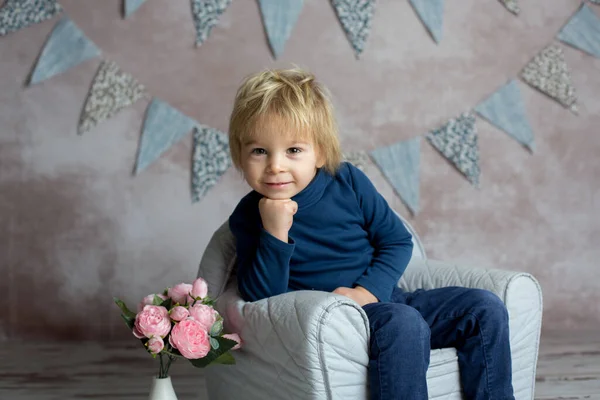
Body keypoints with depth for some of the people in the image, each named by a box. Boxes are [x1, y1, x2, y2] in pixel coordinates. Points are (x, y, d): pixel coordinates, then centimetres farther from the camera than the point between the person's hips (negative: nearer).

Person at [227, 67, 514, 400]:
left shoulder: (347, 181, 2)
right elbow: (260, 297, -10)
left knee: (486, 309, -8)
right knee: (404, 323, -36)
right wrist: (275, 232, -22)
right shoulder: (249, 216, -2)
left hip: (381, 298, 5)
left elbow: (397, 240, 6)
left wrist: (367, 290, -11)